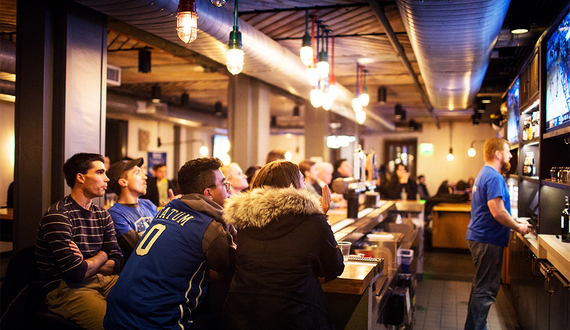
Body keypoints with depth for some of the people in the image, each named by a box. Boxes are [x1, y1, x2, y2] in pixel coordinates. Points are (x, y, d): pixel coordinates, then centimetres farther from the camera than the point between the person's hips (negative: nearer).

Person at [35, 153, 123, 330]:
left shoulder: (103, 215, 12)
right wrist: (101, 256, 0)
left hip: (101, 280, 7)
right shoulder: (58, 216, -13)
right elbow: (75, 273, -19)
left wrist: (85, 263, -11)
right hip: (65, 289, -7)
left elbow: (117, 263, 6)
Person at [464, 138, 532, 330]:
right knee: (486, 290, -4)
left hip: (479, 237, 11)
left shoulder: (484, 174, 17)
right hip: (488, 240, -11)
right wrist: (518, 228, -10)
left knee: (481, 286, 18)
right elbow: (498, 212, -25)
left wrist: (515, 224, 17)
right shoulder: (494, 177, -17)